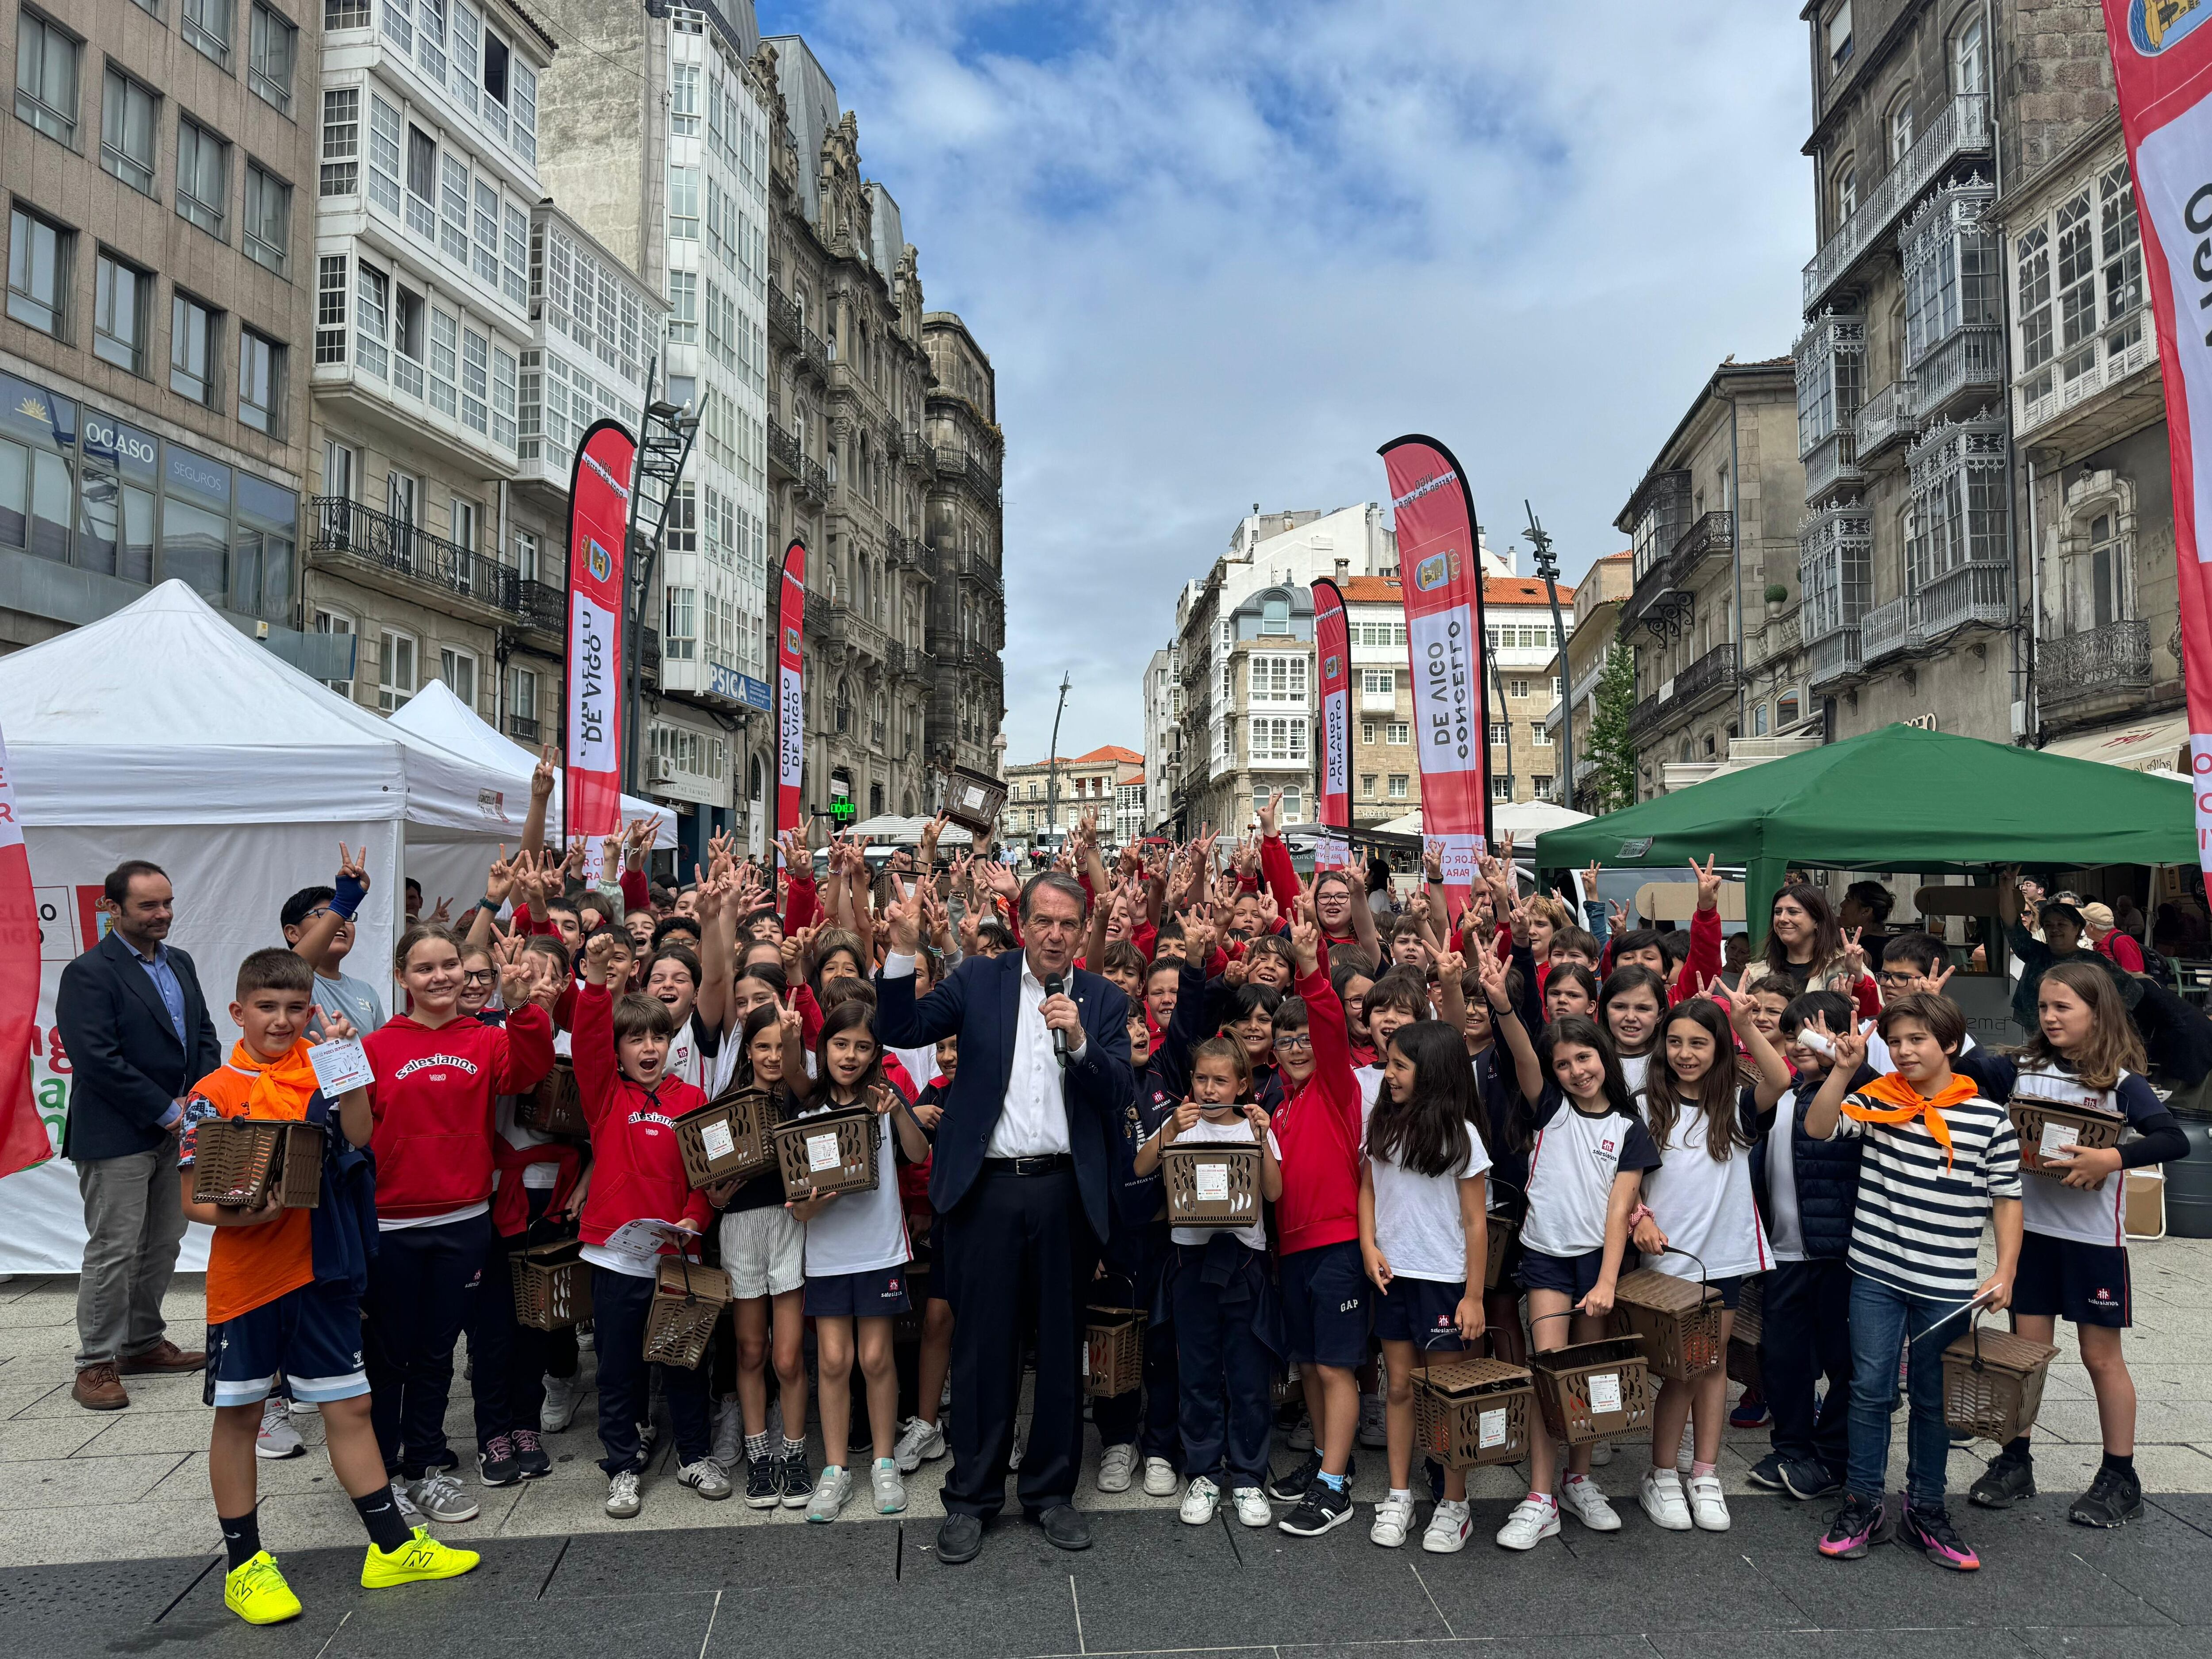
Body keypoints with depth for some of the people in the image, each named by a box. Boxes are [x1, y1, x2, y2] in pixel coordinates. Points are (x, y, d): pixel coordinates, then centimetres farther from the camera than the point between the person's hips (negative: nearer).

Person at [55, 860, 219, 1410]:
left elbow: (204, 1035, 14)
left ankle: (143, 1342, 29)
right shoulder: (89, 973, -13)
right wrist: (168, 1111, -17)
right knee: (113, 1251, -2)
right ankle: (96, 1364, 10)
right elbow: (98, 1061, -20)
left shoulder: (179, 963, 11)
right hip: (116, 1137, -8)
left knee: (163, 1245, 15)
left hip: (174, 1132, 8)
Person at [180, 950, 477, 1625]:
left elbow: (358, 1135, -11)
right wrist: (239, 1213, -24)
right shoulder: (215, 1092, -5)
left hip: (320, 1268, 3)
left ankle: (392, 1547, 19)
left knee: (350, 1405, 9)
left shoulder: (321, 1070, 3)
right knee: (238, 1414, 10)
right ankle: (243, 1564, 25)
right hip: (245, 1273, -3)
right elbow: (192, 1196, -5)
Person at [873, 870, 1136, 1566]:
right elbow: (899, 1030, -3)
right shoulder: (979, 980, 4)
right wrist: (904, 951, -16)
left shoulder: (1104, 1001, 6)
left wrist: (1080, 1040, -18)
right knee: (982, 1345, 7)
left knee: (1061, 1345, 11)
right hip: (986, 1188, -1)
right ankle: (971, 1496, 23)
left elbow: (1122, 1094, -2)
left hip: (1066, 1190, 1)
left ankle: (1051, 1489, 28)